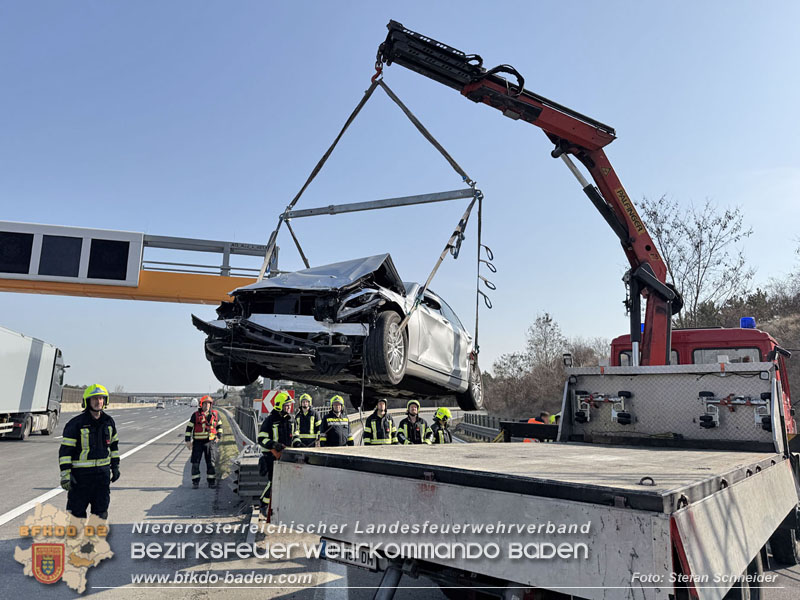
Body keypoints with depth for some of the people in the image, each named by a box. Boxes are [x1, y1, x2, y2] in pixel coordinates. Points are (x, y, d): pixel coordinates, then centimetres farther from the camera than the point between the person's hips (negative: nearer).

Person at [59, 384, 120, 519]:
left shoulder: (109, 422, 6)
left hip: (103, 473, 5)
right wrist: (65, 474, -15)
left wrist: (115, 466, 15)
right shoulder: (76, 423, -11)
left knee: (101, 511, 13)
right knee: (77, 513, 2)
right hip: (81, 474, -5)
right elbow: (65, 450, -10)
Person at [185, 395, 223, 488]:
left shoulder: (215, 414, 6)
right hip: (198, 442, -1)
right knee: (195, 463, 0)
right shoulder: (195, 415, -1)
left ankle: (212, 482, 11)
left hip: (210, 442, 1)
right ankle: (195, 482, 11)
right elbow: (189, 427, 2)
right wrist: (188, 441, -4)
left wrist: (219, 436, 5)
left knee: (211, 463, 1)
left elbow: (219, 426, 18)